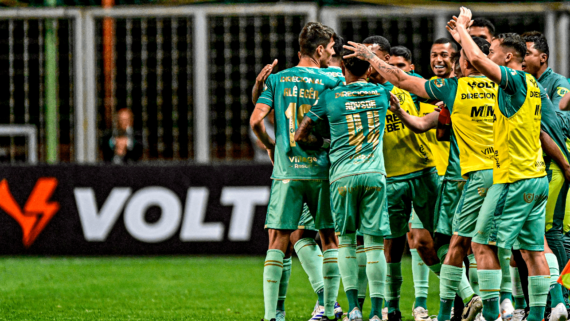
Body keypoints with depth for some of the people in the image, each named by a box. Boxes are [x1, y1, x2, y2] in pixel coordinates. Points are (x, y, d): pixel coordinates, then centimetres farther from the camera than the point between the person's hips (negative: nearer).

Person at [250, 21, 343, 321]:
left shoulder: (277, 79, 4)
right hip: (320, 170, -1)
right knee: (330, 240, 9)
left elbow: (256, 120, -3)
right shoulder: (329, 83, -1)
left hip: (286, 171, 1)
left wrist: (270, 146, 13)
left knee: (277, 241, 2)